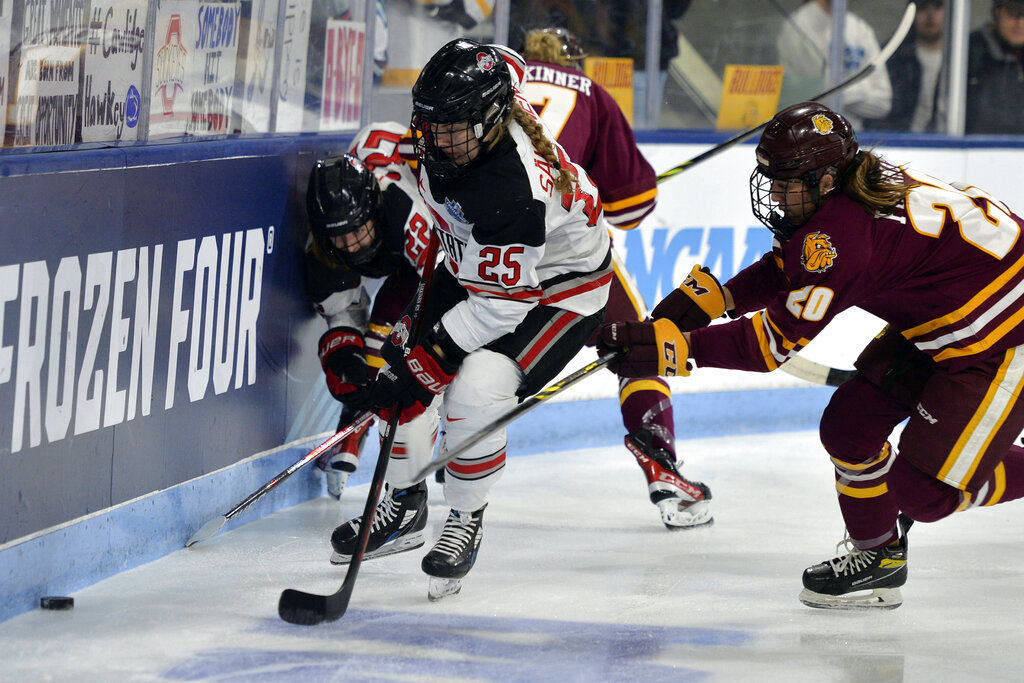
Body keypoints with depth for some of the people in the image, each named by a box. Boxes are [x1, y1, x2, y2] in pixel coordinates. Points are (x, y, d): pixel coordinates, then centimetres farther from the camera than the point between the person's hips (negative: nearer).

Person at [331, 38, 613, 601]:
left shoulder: (514, 191, -40)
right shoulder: (443, 131, -18)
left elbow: (497, 307, -34)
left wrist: (424, 364, -29)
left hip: (556, 291, -9)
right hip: (474, 267, 9)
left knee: (474, 394, -25)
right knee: (402, 358, 3)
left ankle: (466, 520, -2)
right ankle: (404, 501, 22)